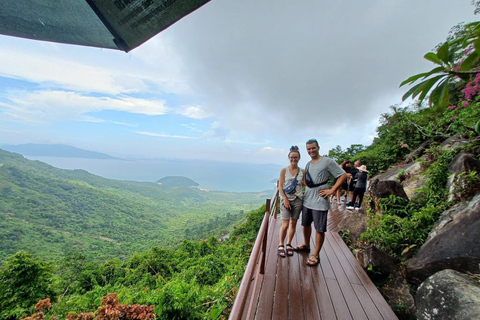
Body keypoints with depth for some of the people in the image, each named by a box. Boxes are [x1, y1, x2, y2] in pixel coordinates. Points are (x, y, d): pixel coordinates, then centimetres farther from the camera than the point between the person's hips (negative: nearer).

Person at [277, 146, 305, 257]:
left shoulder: (302, 172, 4)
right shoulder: (284, 171, -2)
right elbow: (280, 186, -4)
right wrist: (285, 199, -11)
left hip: (298, 200, 3)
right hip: (286, 199, -2)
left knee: (293, 223, 11)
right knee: (285, 225, -4)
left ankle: (289, 244, 29)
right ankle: (281, 245, 18)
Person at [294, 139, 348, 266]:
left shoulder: (328, 161, -9)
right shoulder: (308, 164, 12)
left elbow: (343, 175, -10)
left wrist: (331, 190, -14)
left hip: (320, 202, -7)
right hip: (307, 200, 7)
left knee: (319, 229, 4)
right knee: (306, 224, 20)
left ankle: (316, 255, 19)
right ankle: (306, 245, 41)